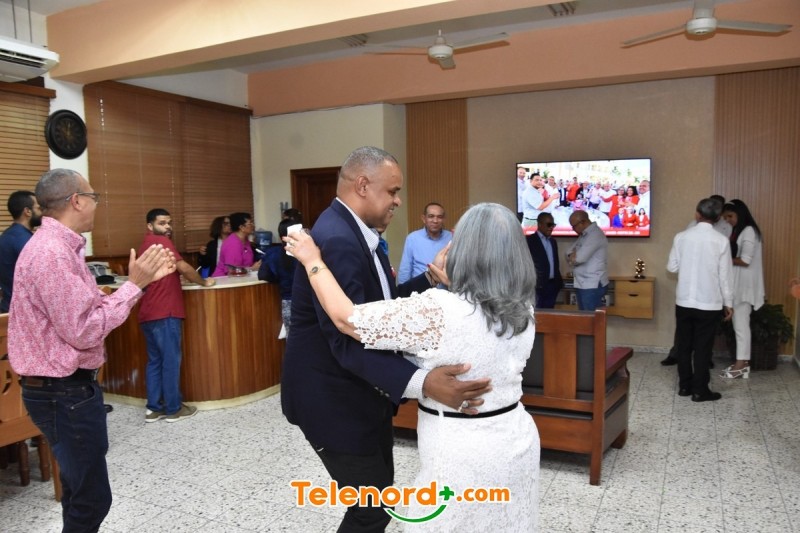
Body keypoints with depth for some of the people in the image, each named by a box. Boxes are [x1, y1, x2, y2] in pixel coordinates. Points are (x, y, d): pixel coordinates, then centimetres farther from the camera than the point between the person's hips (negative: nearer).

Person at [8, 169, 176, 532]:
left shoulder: (57, 246, 10)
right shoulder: (52, 252, -23)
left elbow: (92, 307, 11)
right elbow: (84, 331, -26)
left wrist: (142, 280, 7)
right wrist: (134, 284, -19)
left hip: (66, 387, 11)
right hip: (65, 393, -11)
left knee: (80, 491, 22)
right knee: (91, 498, 0)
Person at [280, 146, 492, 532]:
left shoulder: (356, 232, 7)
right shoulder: (335, 240, -27)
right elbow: (350, 340, -34)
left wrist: (431, 278, 3)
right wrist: (420, 382, -44)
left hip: (361, 394, 10)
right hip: (334, 398, -10)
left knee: (378, 496, 23)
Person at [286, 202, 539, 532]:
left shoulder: (439, 310, -24)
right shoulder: (523, 310, -2)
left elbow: (347, 319, -19)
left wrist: (313, 261, -6)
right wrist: (450, 283, 29)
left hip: (463, 453, -6)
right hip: (518, 441, 7)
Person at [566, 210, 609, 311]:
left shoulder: (595, 234, -15)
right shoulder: (583, 235, 16)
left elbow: (580, 258, -23)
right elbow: (570, 252, 13)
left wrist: (572, 258, -1)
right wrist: (574, 256, -10)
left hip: (593, 286, -9)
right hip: (581, 284, 9)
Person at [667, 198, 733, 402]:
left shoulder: (681, 237, -4)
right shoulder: (721, 241, -8)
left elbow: (672, 267, 2)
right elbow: (725, 275, -5)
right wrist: (728, 302, 4)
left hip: (684, 300, 2)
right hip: (709, 303, -2)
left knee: (684, 344, 12)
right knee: (703, 347, 5)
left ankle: (684, 385, 21)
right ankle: (699, 390, 11)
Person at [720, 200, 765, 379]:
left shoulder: (749, 231, -13)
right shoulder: (738, 231, 15)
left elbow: (745, 260, -19)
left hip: (745, 285, -9)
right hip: (737, 284, 9)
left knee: (741, 324, -4)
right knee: (739, 324, 10)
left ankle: (741, 364, 2)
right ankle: (742, 362, 16)